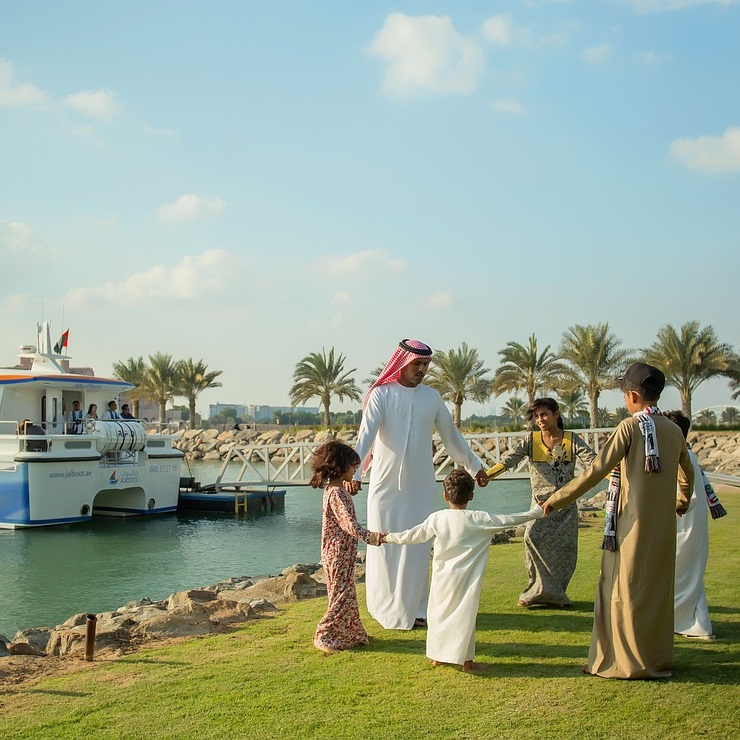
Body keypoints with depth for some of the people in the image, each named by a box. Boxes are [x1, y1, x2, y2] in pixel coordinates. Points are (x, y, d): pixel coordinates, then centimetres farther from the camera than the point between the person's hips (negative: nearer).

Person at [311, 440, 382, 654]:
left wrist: (349, 486, 41)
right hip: (338, 554, -10)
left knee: (346, 595, 17)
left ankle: (351, 634, 28)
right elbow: (349, 524, -30)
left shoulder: (335, 489, 9)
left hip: (343, 553, 10)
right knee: (342, 596, -3)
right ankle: (324, 637, 6)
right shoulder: (336, 493, -22)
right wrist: (372, 537, -36)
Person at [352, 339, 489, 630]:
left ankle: (413, 609, 15)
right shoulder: (381, 394, -5)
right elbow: (366, 433, -18)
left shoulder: (431, 397, 5)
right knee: (385, 547, 3)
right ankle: (386, 607, 18)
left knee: (417, 549, 4)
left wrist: (474, 466, 22)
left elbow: (452, 435, 17)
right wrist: (353, 470, -32)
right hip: (386, 485, -2)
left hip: (420, 487, 3)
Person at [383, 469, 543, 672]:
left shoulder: (436, 518, -3)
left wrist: (388, 537, 22)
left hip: (442, 578, 3)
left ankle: (437, 656, 27)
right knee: (465, 615, 4)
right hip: (465, 579, -3)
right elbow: (508, 520, -7)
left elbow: (413, 535, 7)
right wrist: (535, 512, 5)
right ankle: (466, 661, 9)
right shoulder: (478, 519, -11)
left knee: (439, 613, 16)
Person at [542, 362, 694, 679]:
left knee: (627, 590, 3)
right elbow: (687, 474, 23)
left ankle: (631, 662, 6)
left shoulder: (630, 426, -11)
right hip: (664, 526, 6)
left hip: (633, 523, -6)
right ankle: (658, 658, 22)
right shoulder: (674, 430, 8)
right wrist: (682, 501, 43)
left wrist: (558, 499, -10)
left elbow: (597, 469, -16)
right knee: (657, 588, 15)